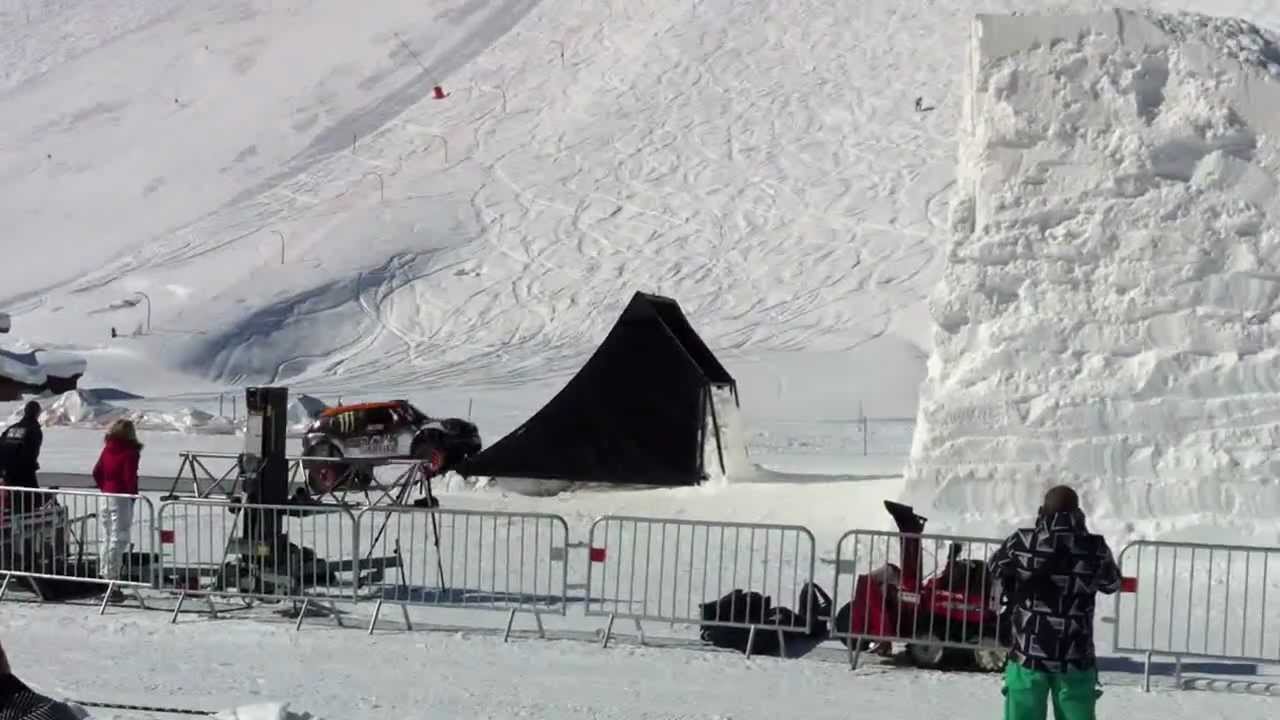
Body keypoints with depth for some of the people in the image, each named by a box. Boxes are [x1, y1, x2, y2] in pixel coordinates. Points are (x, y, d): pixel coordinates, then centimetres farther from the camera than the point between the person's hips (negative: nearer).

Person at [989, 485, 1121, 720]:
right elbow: (1112, 583, 10)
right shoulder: (1095, 549, -8)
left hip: (1028, 653, 0)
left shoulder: (1022, 543, -9)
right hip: (1076, 657, 0)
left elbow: (996, 566, 10)